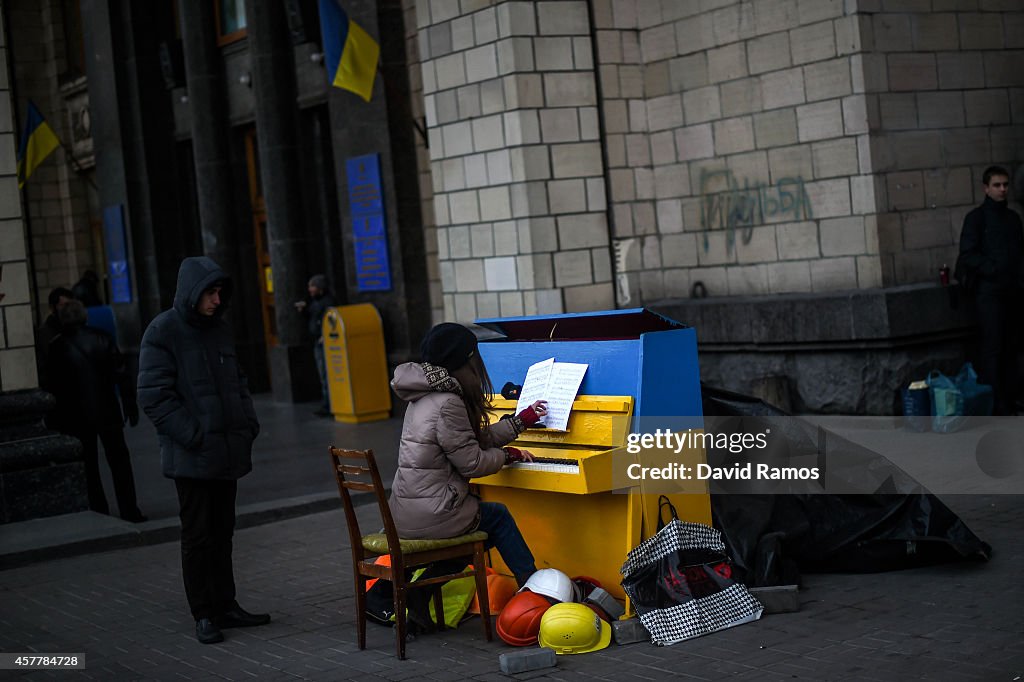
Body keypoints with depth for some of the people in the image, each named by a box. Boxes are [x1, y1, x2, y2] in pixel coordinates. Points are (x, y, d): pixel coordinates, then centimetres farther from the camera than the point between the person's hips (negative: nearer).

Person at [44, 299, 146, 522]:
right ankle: (129, 512, 5)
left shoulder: (56, 347, -6)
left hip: (75, 417, 0)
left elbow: (51, 386, -2)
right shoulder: (101, 339, -3)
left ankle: (98, 513, 9)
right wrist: (130, 406, 3)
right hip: (107, 412, 0)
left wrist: (57, 419, 10)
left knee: (88, 465, 9)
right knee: (119, 462, 7)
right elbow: (121, 374, -3)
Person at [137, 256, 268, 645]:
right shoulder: (163, 332, -8)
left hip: (228, 451, 6)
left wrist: (248, 424, 7)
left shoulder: (218, 328, 12)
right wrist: (194, 436, -16)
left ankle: (226, 606, 21)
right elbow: (154, 396, -12)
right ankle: (204, 615, 8)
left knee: (222, 533, 13)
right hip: (191, 457, -6)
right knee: (197, 536, 1)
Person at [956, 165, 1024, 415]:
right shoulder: (976, 218, -2)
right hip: (989, 291, -6)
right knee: (992, 348, -7)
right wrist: (994, 269, -18)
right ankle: (995, 404, -6)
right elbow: (968, 255, -9)